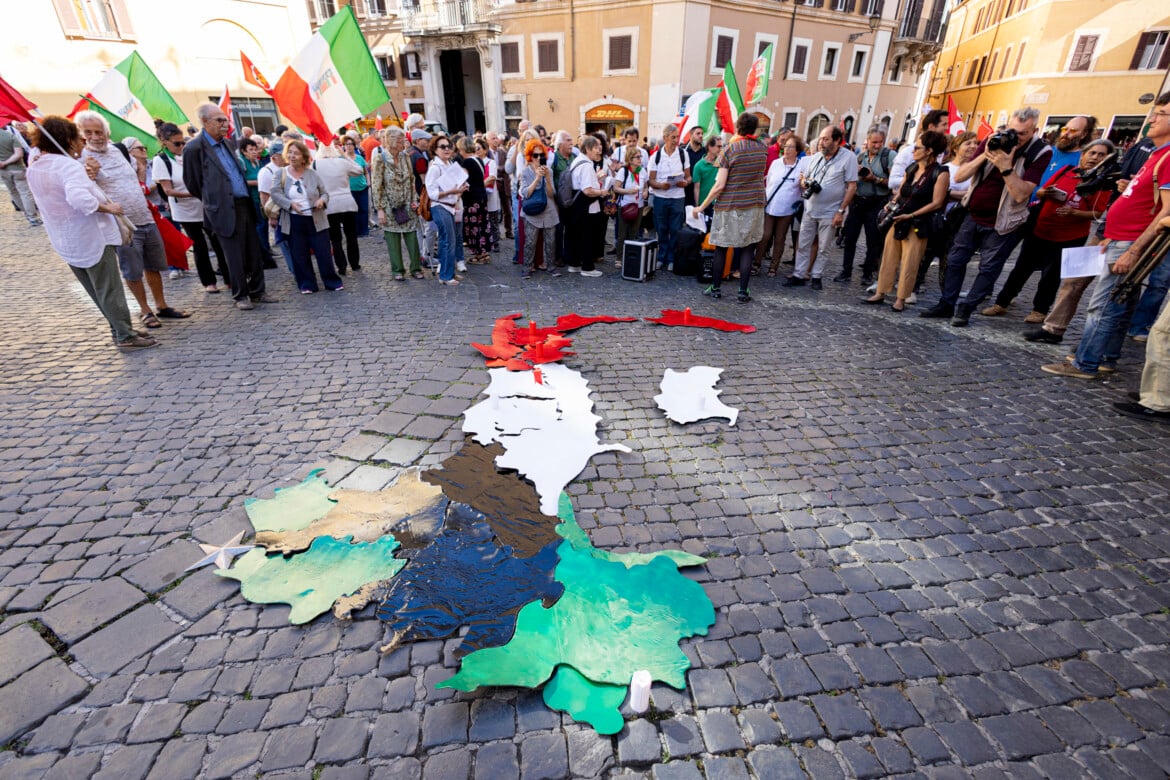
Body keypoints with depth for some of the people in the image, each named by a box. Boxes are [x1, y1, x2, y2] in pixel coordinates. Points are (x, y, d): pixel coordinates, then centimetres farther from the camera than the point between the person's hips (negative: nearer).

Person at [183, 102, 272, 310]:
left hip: (245, 205, 6)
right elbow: (192, 183, 0)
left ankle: (257, 292, 17)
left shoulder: (229, 143, 14)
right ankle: (240, 296, 9)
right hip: (225, 209, -6)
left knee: (254, 252, 8)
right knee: (235, 256, -1)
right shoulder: (194, 148, -6)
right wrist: (211, 200, 10)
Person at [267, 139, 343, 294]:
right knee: (300, 255, 5)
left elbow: (325, 192, 7)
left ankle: (332, 281, 12)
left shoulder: (313, 174, 2)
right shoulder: (281, 173, 2)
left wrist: (322, 200, -16)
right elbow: (275, 193, -4)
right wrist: (290, 204, -20)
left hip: (316, 220, -1)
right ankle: (307, 284, 14)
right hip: (294, 222, 1)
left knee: (323, 253, 1)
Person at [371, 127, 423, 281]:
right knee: (393, 240, 3)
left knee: (412, 237, 1)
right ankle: (398, 270, 13)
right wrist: (380, 209, -13)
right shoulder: (380, 159, -10)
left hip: (407, 206, 4)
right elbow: (376, 186, -10)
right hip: (390, 207, -3)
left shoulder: (405, 157, 3)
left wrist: (414, 200, 1)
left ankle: (415, 268, 11)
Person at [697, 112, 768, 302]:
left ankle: (715, 288, 14)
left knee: (721, 248, 7)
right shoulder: (762, 148, 4)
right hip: (755, 205, 4)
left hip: (729, 206, -3)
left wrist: (701, 206, -6)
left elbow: (720, 185, -14)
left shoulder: (730, 150, -8)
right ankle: (743, 292, 4)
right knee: (747, 249, 5)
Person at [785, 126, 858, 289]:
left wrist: (841, 211, -15)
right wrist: (804, 182, -9)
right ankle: (799, 275, 15)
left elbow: (852, 187, -10)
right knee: (803, 245, 7)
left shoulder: (848, 158, -9)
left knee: (823, 248, 6)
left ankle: (816, 277, 17)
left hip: (829, 213, -4)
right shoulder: (815, 157, 5)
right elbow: (803, 177, 17)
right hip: (809, 210, 5)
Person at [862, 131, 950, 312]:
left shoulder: (941, 173, -10)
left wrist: (910, 215, -17)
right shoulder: (911, 168, 9)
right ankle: (881, 293, 13)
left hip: (918, 225, -6)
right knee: (888, 257, 6)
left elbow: (936, 203, -12)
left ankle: (901, 299, 7)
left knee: (909, 263, -1)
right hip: (898, 220, 6)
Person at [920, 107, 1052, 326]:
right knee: (955, 260, 8)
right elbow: (959, 177, -11)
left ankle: (966, 309, 9)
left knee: (988, 269, 1)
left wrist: (1006, 167, -31)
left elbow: (1021, 194, -25)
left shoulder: (1040, 152, -14)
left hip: (1001, 223, -4)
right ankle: (946, 304, 18)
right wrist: (985, 155, -24)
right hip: (973, 215, 4)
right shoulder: (994, 140, -5)